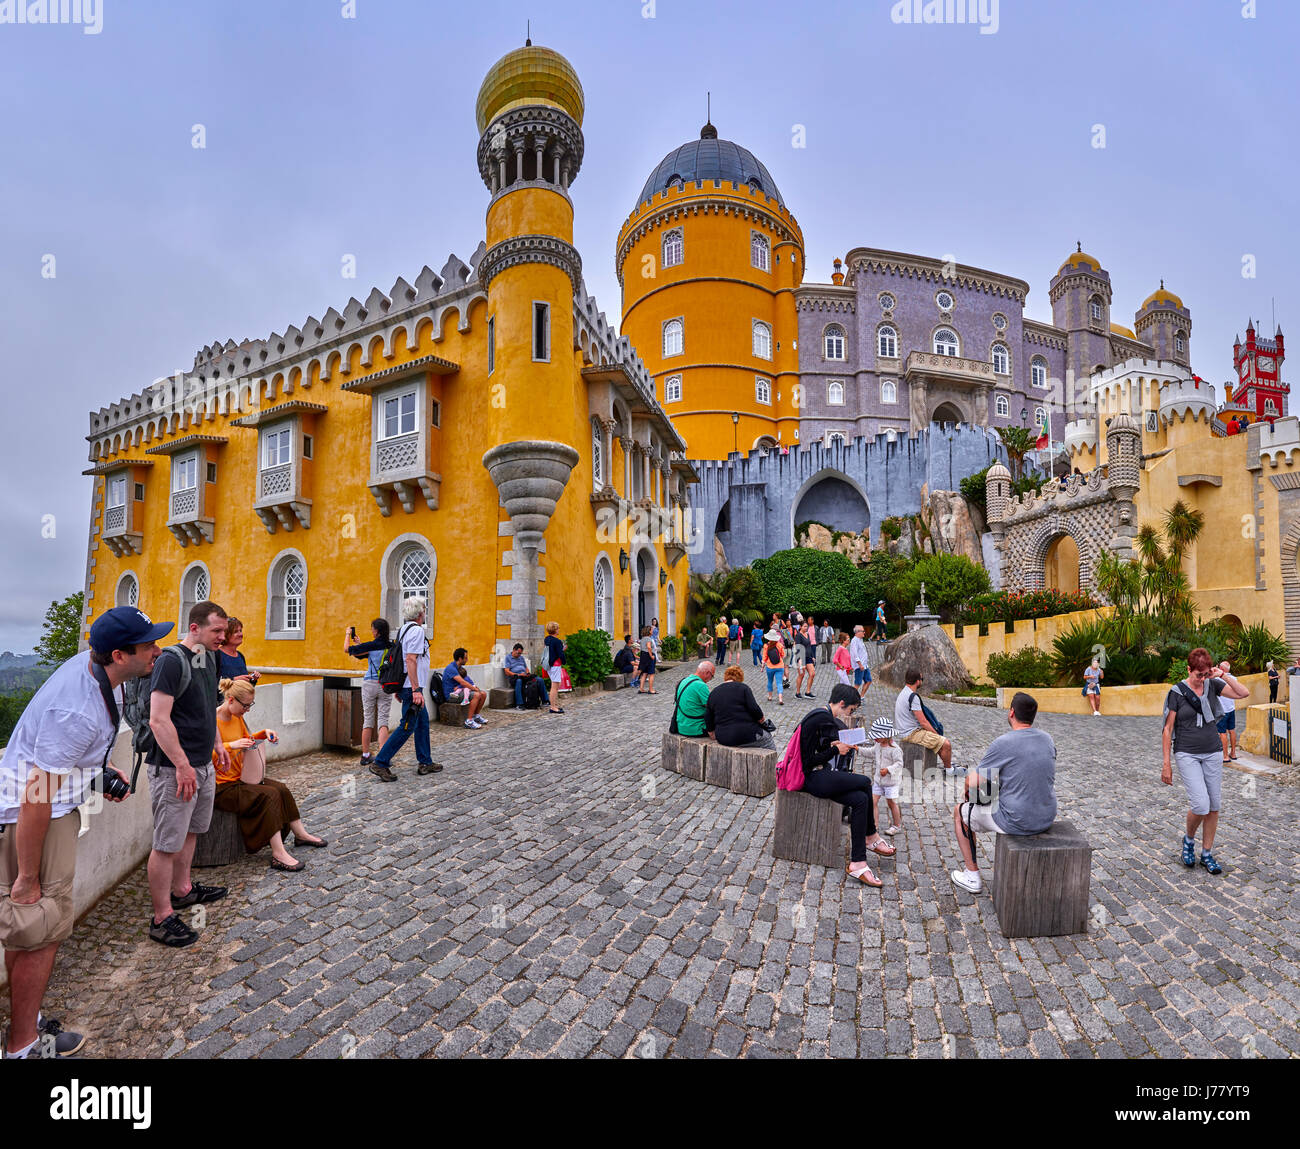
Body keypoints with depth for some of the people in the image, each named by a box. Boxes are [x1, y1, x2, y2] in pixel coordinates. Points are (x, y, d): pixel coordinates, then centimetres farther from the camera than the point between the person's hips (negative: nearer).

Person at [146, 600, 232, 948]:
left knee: (190, 831, 21)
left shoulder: (209, 658, 9)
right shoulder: (171, 660, -18)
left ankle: (182, 889, 38)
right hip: (175, 768, -9)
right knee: (167, 843, 1)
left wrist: (217, 744, 21)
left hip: (203, 765, 9)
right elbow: (158, 720, -22)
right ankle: (162, 917, 11)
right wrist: (182, 766, -21)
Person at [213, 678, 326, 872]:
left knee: (281, 789, 1)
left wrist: (264, 733, 7)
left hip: (241, 778, 9)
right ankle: (278, 855, -24)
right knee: (269, 795, -24)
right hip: (222, 786, -9)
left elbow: (246, 739, 24)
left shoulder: (237, 717, 7)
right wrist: (230, 745, -35)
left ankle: (301, 834, 17)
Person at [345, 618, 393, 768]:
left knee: (368, 720, 9)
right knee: (383, 720, 1)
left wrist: (348, 634, 16)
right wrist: (358, 643, 27)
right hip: (386, 686, 3)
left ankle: (365, 756, 18)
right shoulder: (391, 646, 4)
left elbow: (347, 649, 1)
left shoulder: (371, 645, -10)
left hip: (370, 684, -2)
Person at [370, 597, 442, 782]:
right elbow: (410, 660, -23)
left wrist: (399, 688, 22)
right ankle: (380, 763, -3)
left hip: (404, 686, 10)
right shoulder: (416, 630, -15)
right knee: (407, 726, -5)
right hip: (412, 687, -10)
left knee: (423, 721, 16)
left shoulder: (404, 630, 14)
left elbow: (399, 659, 18)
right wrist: (416, 690, -24)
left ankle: (425, 763, 22)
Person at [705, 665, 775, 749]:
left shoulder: (713, 693, 10)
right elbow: (754, 709, -12)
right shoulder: (742, 688, -4)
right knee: (770, 742, 18)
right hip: (746, 735, -5)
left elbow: (708, 720, 11)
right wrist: (762, 721, 6)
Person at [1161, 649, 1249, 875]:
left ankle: (1207, 854, 22)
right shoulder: (1176, 693, -9)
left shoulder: (1213, 685, 2)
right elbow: (1167, 730, -6)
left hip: (1213, 753, 4)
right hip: (1187, 754, -4)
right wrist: (1166, 764, -7)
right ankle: (1189, 840, 15)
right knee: (1200, 804, -13)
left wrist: (1224, 675, -13)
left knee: (1214, 806, 7)